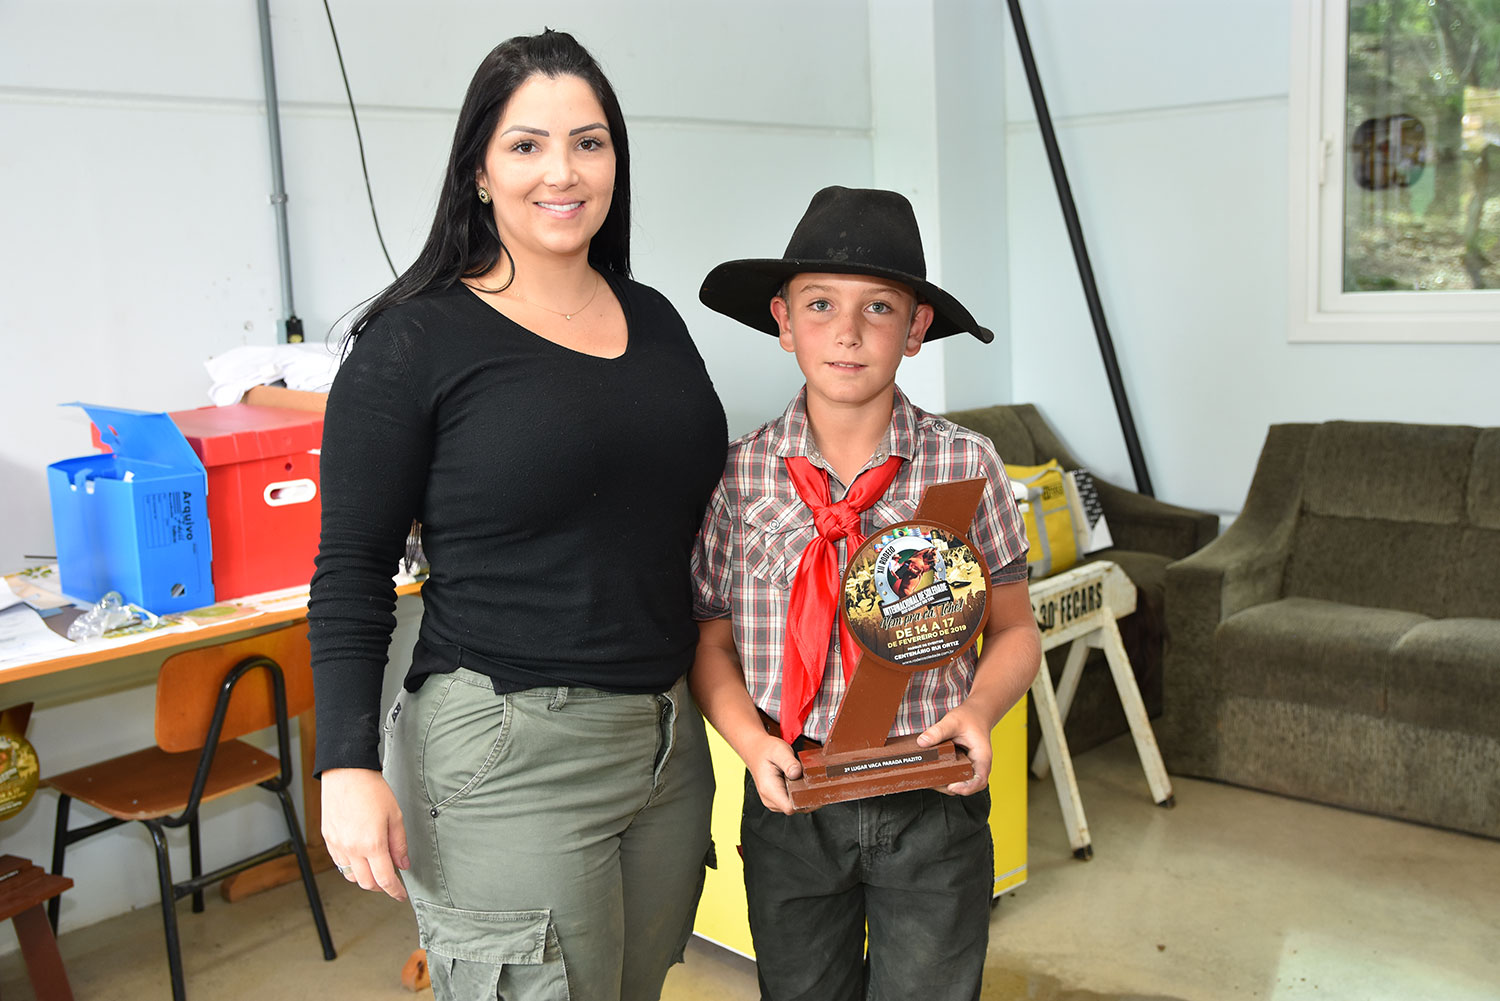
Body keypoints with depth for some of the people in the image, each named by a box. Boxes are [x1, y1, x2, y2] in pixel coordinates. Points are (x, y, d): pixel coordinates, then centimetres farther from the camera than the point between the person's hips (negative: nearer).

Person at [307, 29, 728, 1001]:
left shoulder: (656, 321, 10)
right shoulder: (415, 342, -8)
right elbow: (351, 577, -7)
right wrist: (348, 767, -15)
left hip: (670, 737, 6)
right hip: (510, 755, -6)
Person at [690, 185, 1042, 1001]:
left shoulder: (964, 465, -7)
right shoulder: (742, 472, -5)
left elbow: (1013, 629, 3)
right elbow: (713, 640, 1)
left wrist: (978, 711, -15)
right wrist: (753, 742, -14)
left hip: (932, 803, -1)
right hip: (791, 799, 1)